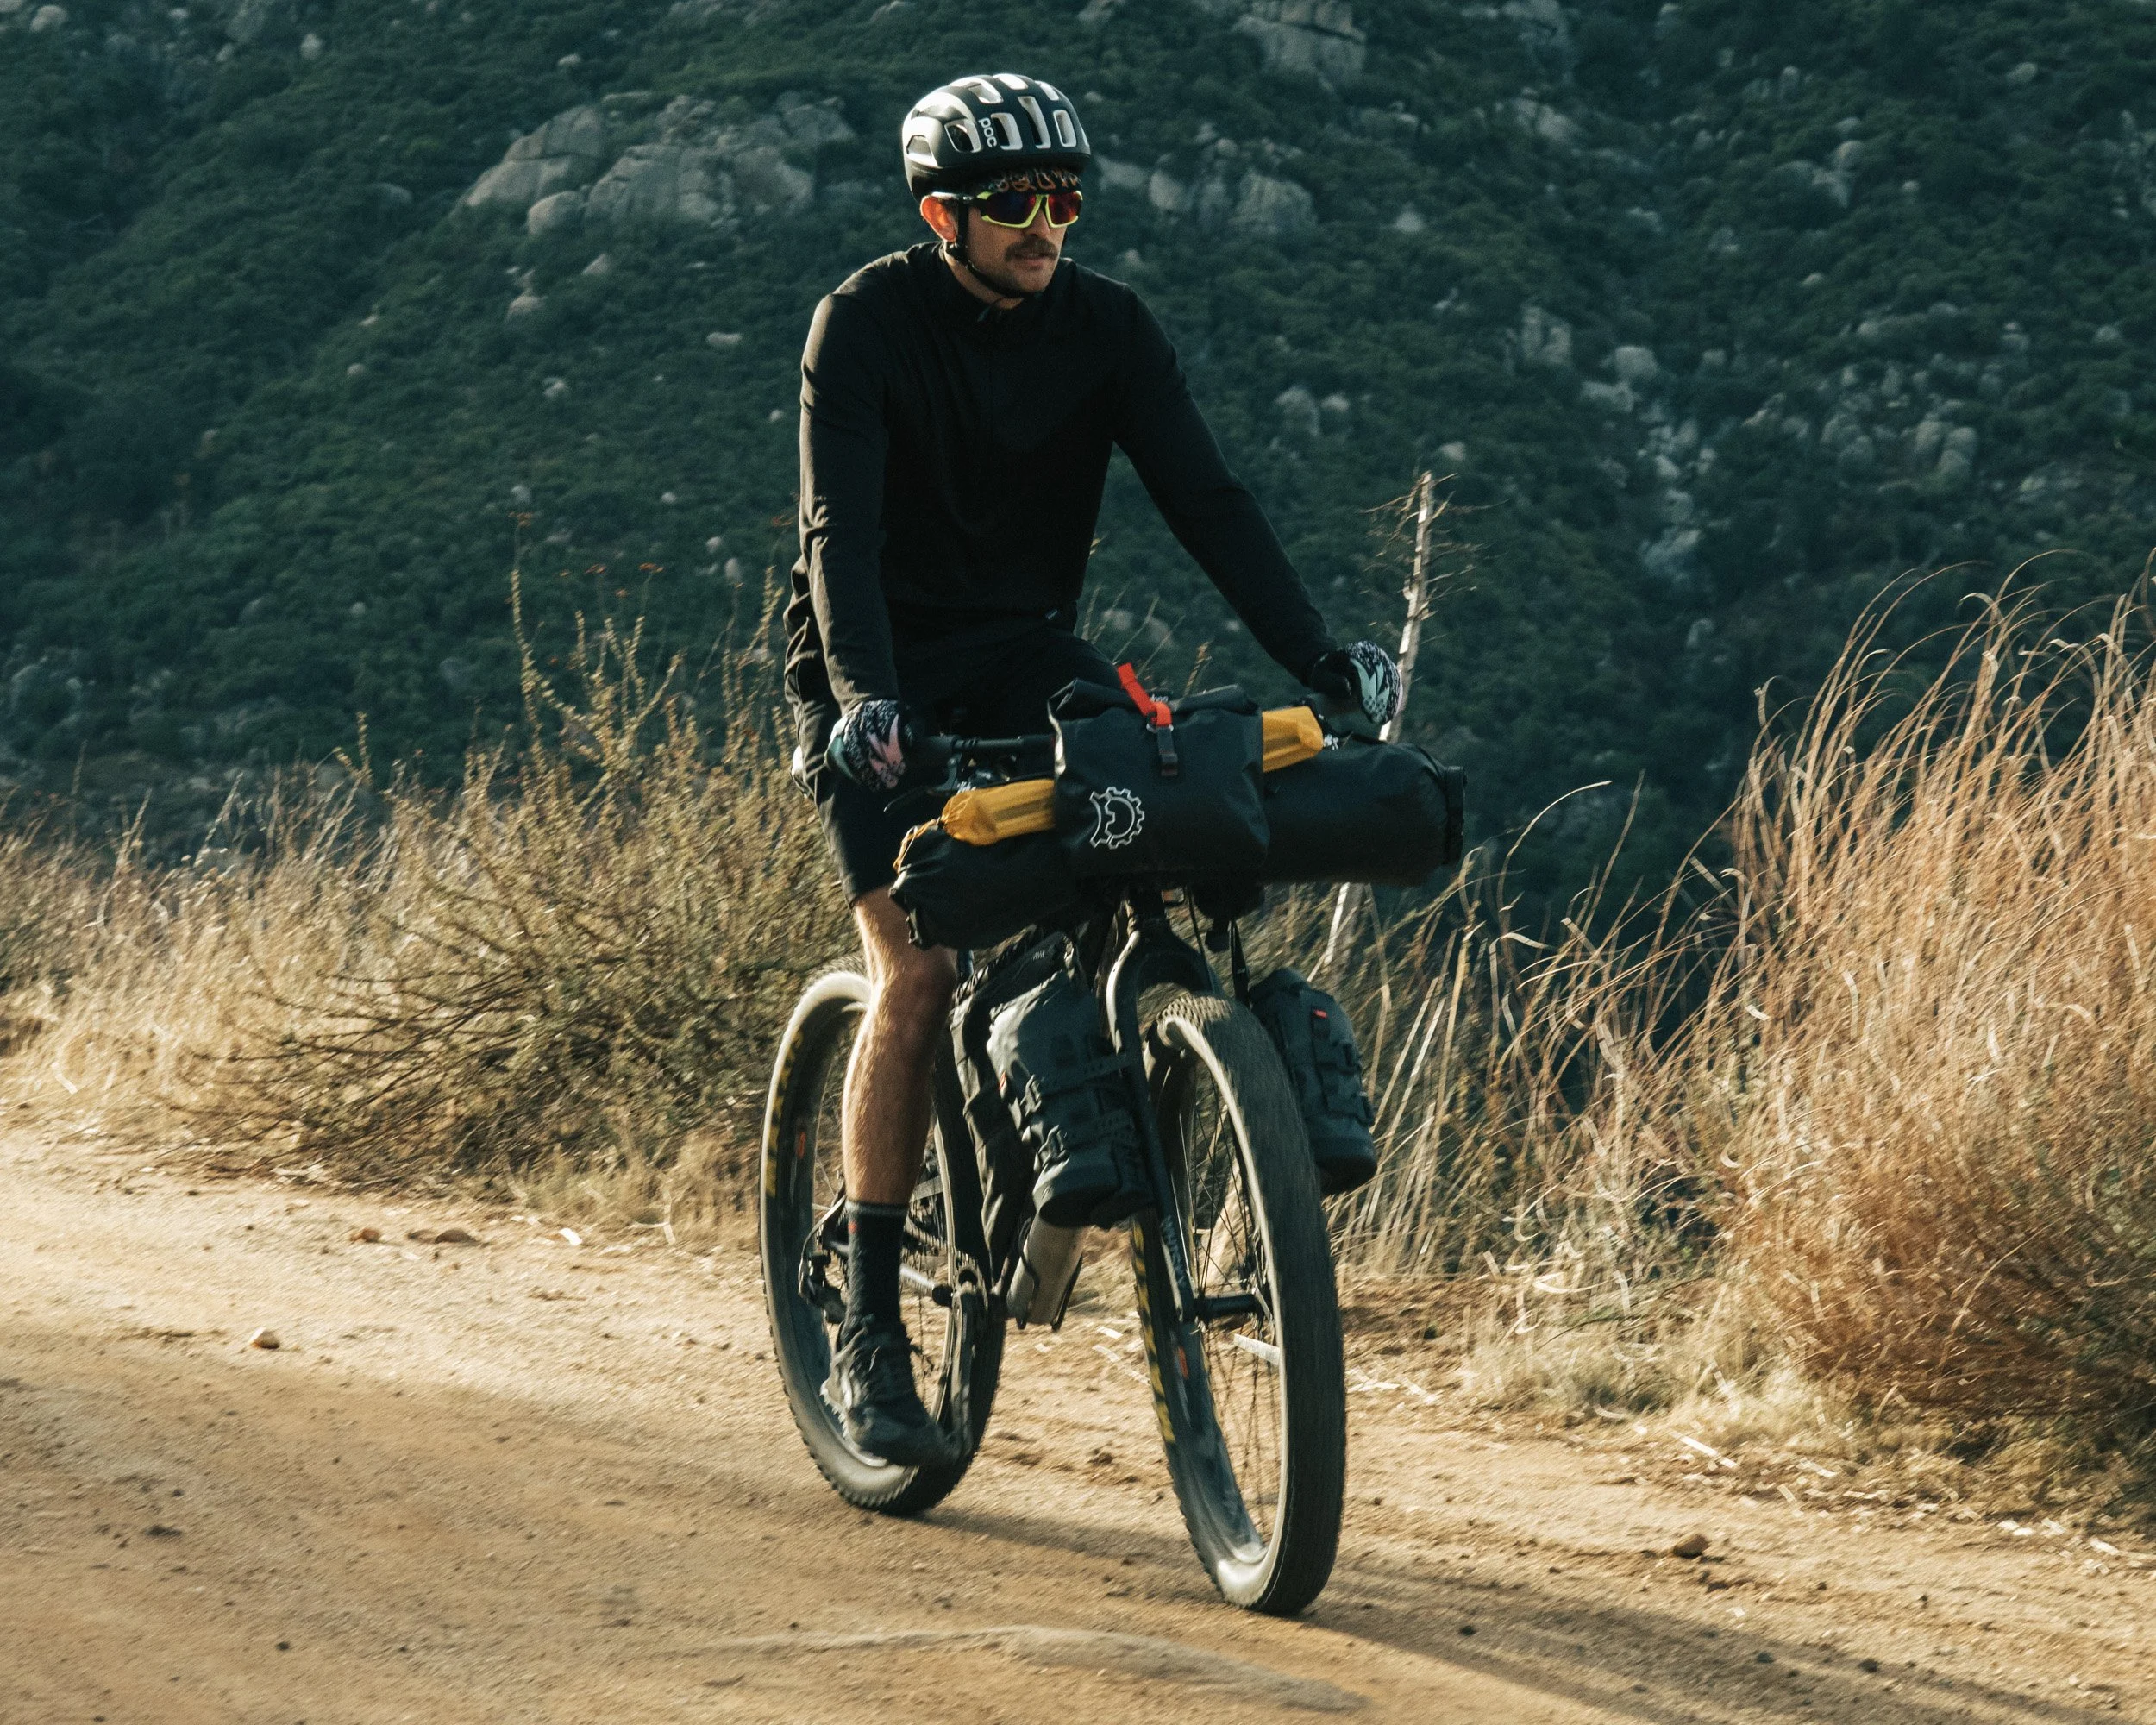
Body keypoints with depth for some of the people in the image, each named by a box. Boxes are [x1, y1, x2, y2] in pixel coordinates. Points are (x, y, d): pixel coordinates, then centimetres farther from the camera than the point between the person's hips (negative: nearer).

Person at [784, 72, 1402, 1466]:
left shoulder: (1107, 327, -5)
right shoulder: (868, 321, -15)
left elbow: (1207, 497, -12)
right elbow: (841, 526, -25)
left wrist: (1317, 654, -26)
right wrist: (865, 694, -42)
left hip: (1024, 651, 4)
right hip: (880, 675, -4)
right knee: (918, 973, -18)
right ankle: (870, 1331, -10)